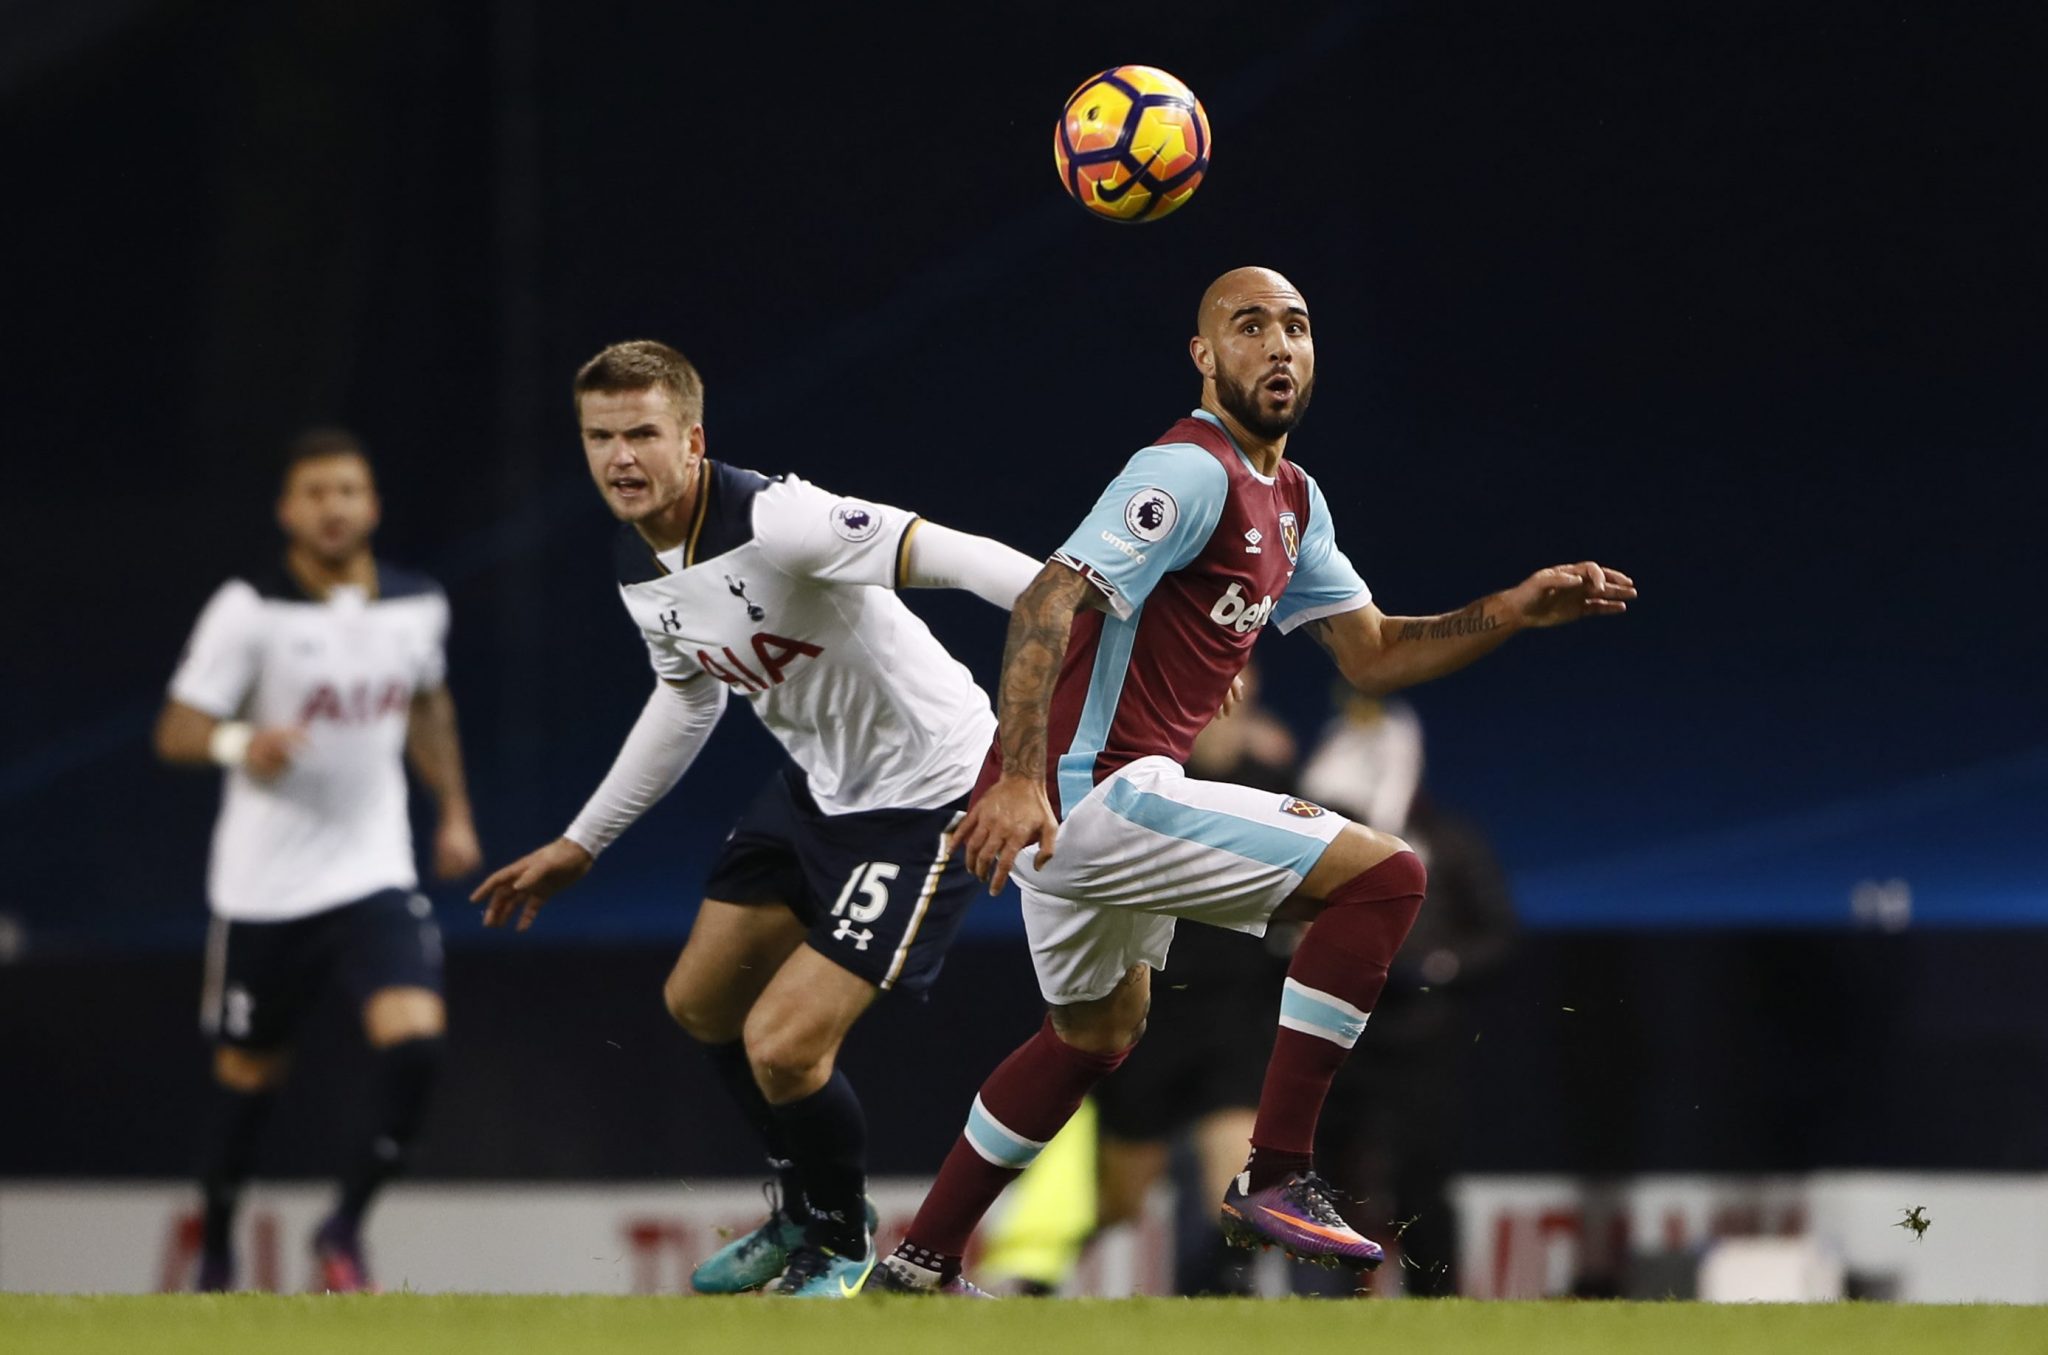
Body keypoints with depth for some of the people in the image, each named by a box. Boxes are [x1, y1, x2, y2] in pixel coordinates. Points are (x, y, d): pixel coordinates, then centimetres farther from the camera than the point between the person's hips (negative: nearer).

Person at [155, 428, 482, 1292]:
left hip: (373, 872, 2)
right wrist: (239, 744, -34)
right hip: (264, 885, -2)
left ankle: (346, 1227, -1)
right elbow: (175, 731, -14)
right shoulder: (250, 611, -11)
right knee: (250, 1074, 9)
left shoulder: (418, 607, 2)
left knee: (415, 1040, -19)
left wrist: (454, 813, 20)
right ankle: (216, 1249, 32)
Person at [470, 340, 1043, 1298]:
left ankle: (843, 1244, 16)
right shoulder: (640, 568, 0)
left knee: (782, 1047, -14)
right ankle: (802, 1212, 42)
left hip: (923, 793, -9)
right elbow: (688, 695, 20)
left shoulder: (777, 522, -29)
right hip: (819, 780, 9)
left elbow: (957, 559, -34)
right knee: (700, 1004, 18)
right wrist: (581, 843, 27)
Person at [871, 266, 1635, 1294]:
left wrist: (1515, 611, 5)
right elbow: (1052, 598, -25)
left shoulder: (1292, 501, 17)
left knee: (1098, 1034, 30)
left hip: (1094, 797, 11)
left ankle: (921, 1265, 38)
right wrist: (1020, 776, -36)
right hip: (1085, 793, -11)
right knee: (1383, 874, -15)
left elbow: (1370, 655, 19)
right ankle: (1275, 1178, -14)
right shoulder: (1192, 472, -15)